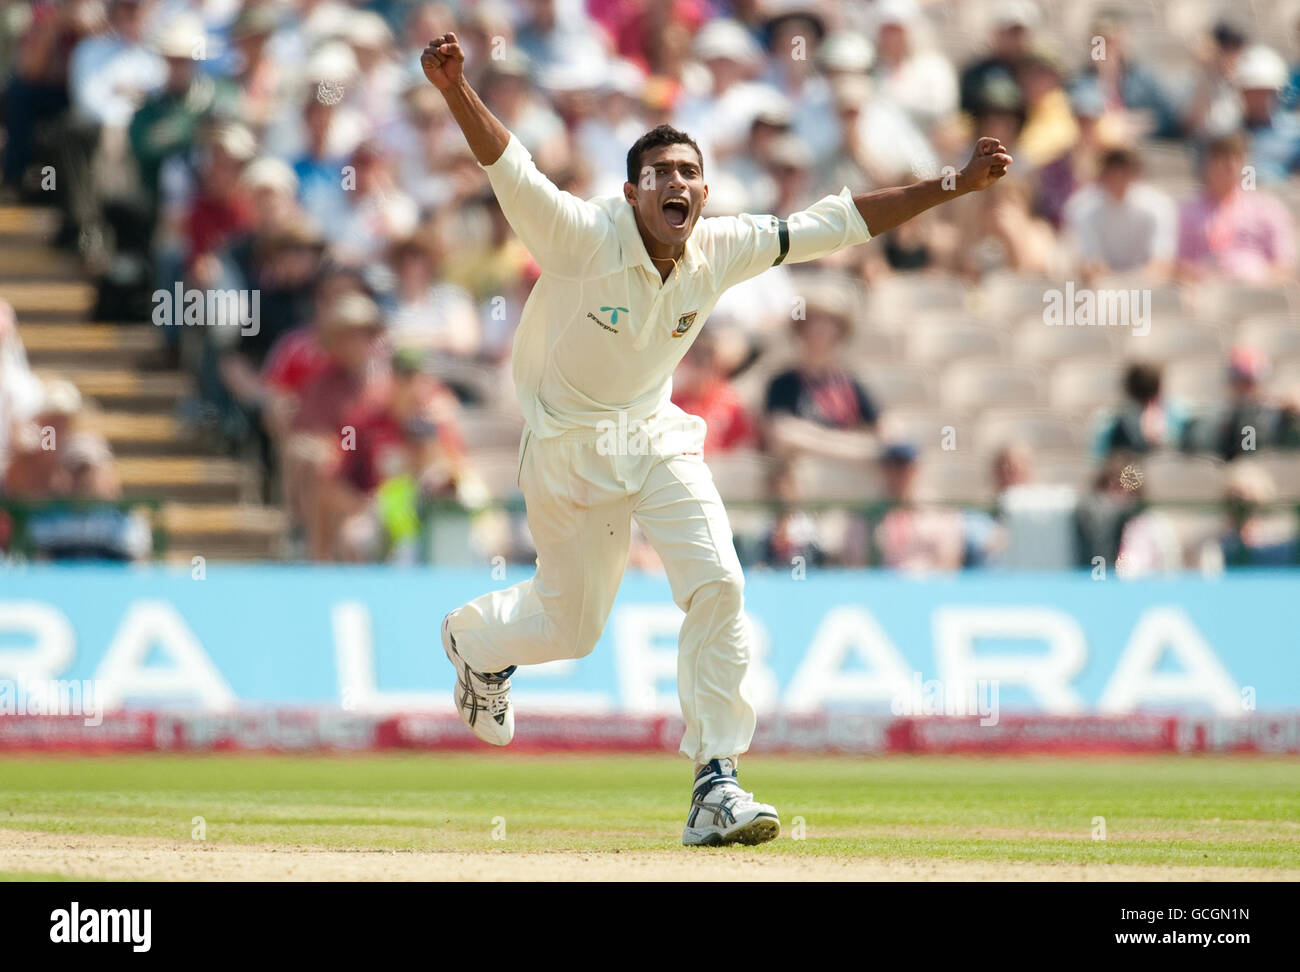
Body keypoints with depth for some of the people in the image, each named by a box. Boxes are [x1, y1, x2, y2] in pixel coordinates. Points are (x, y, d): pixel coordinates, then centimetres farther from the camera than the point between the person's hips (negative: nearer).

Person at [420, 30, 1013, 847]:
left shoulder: (722, 250, -12)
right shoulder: (582, 236, -25)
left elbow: (837, 224, -6)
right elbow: (510, 168, -40)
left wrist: (953, 185, -10)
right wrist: (458, 93, -58)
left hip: (656, 436, 3)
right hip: (569, 449, -3)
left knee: (717, 586, -16)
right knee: (571, 625, 9)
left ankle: (716, 787, -9)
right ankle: (476, 640, 47)